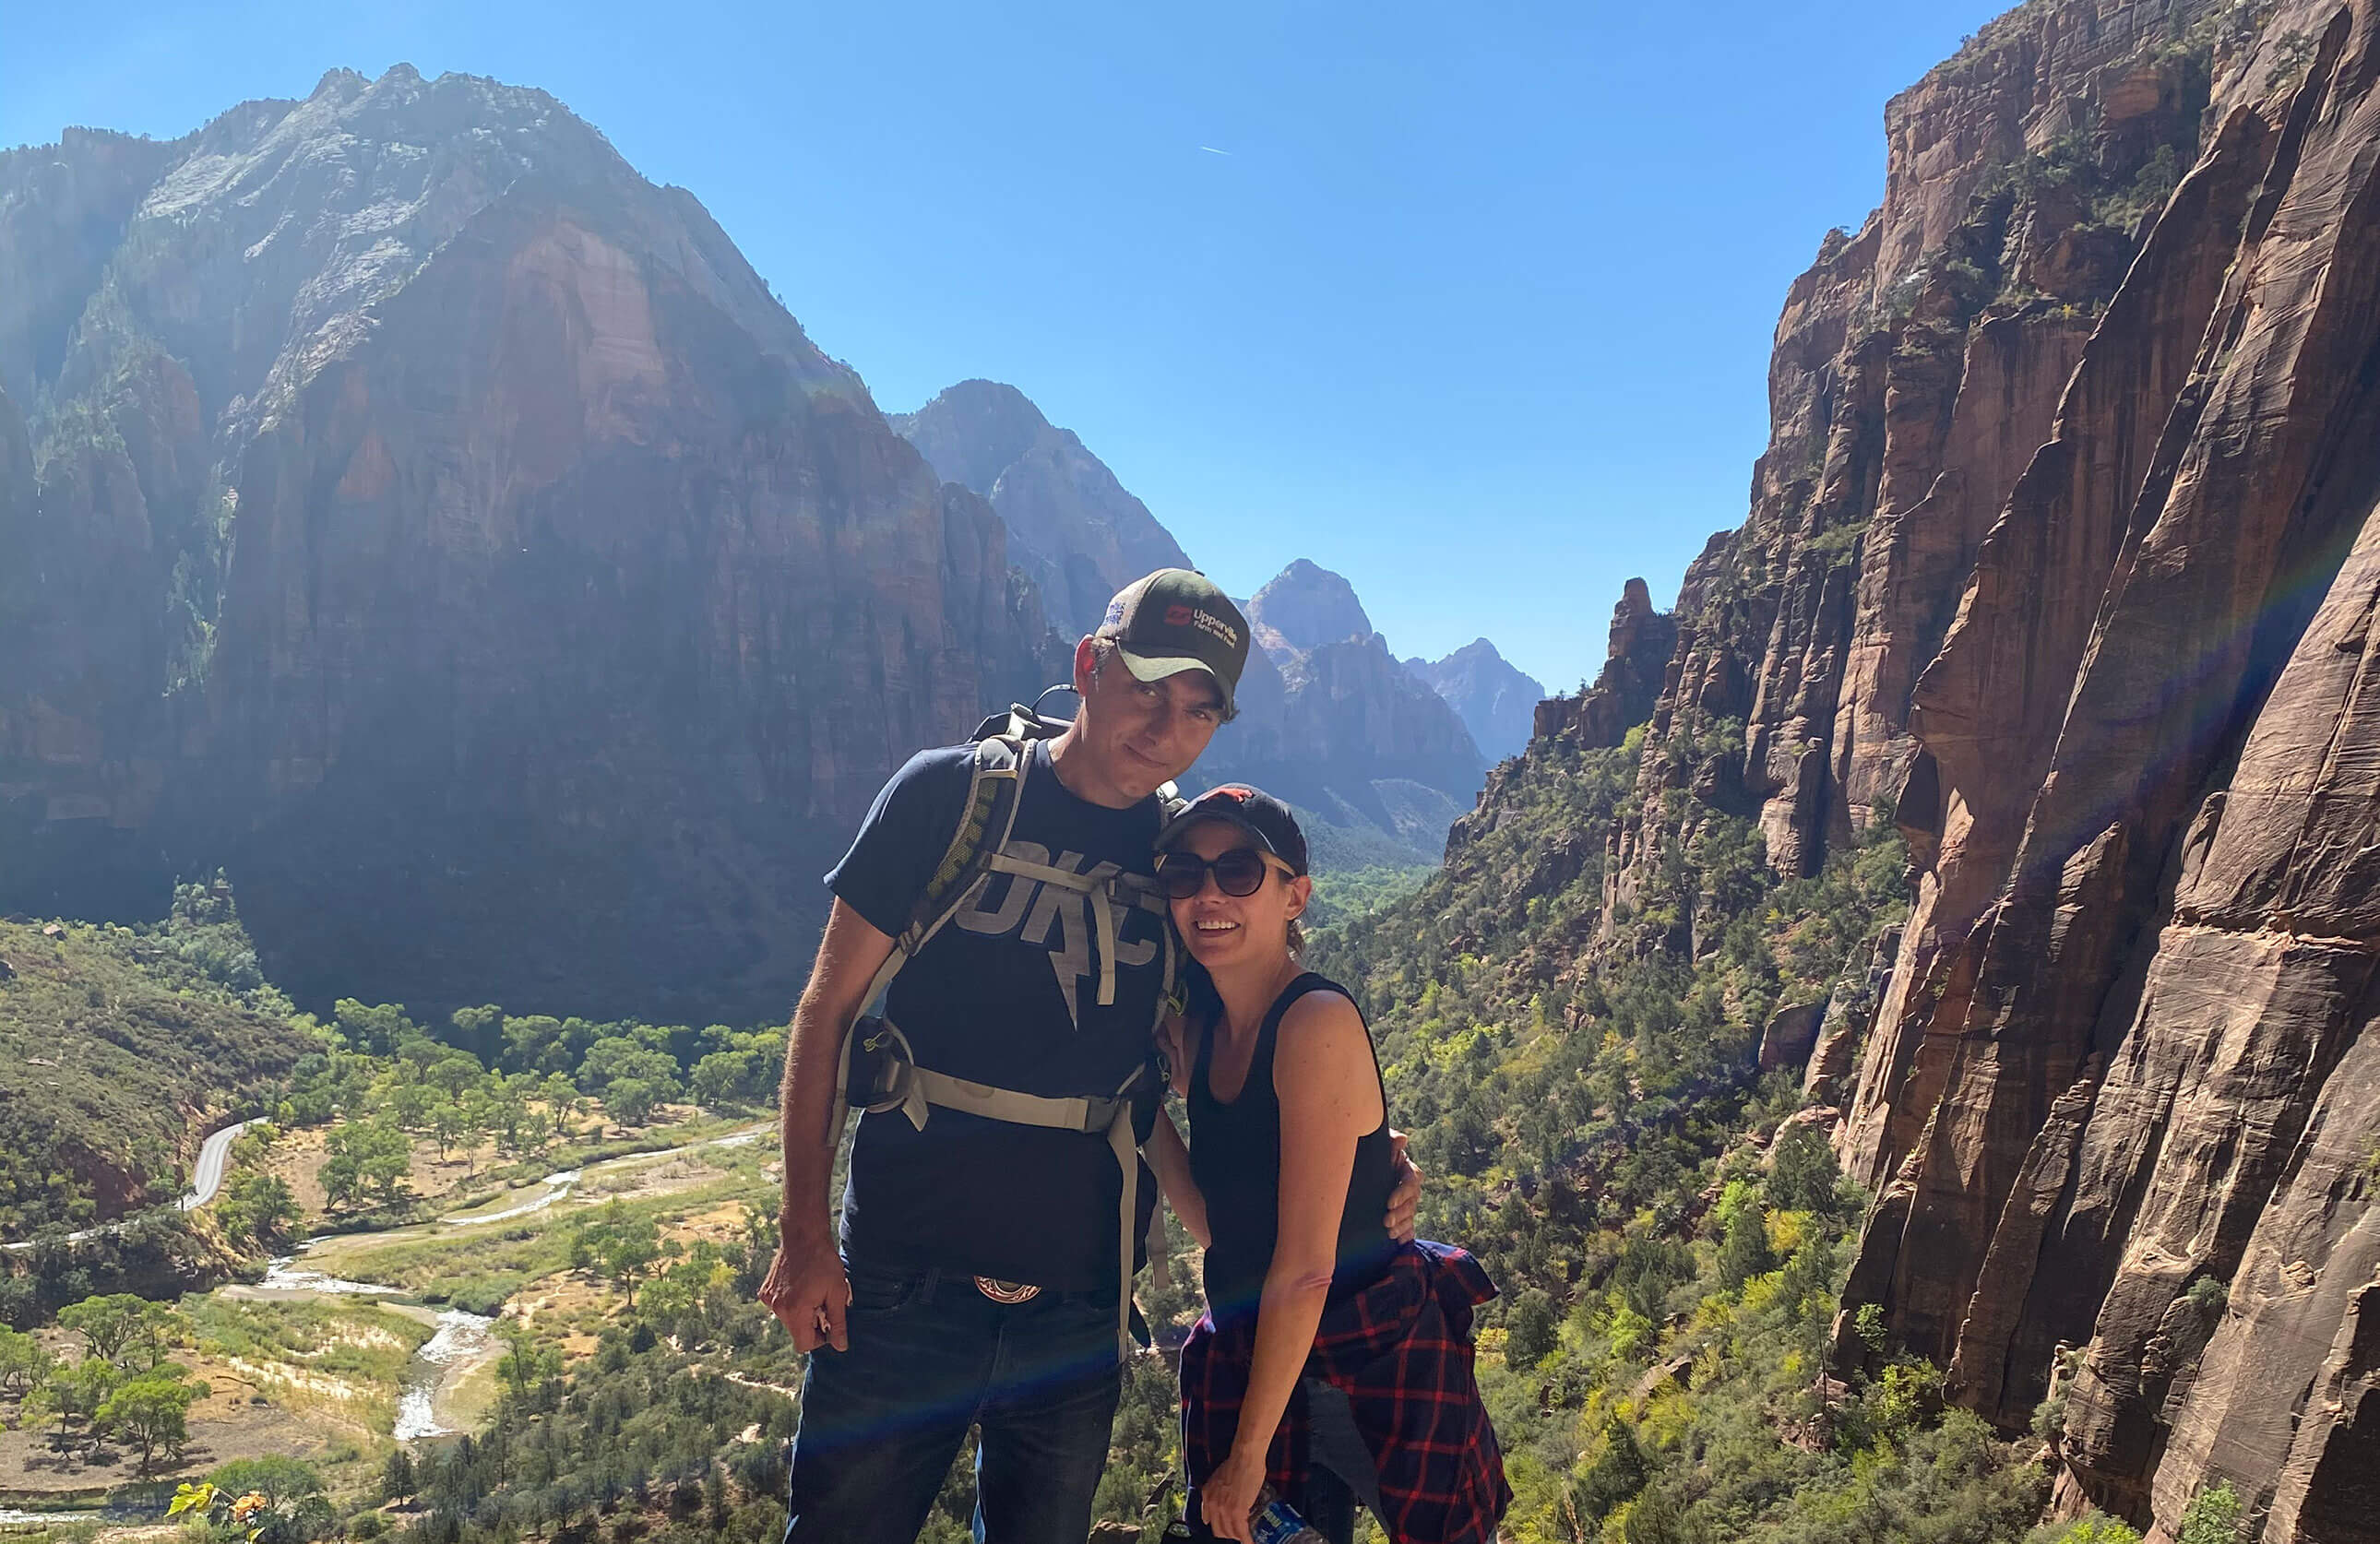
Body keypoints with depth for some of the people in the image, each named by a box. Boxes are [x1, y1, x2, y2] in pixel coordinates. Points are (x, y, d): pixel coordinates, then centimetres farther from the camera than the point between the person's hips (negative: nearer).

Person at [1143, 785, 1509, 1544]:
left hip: (1383, 1362, -6)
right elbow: (1214, 1226, 1)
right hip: (1247, 1360, 6)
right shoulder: (1197, 1027, 1)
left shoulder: (1318, 1022, -22)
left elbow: (1304, 1268, -21)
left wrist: (1249, 1453, -15)